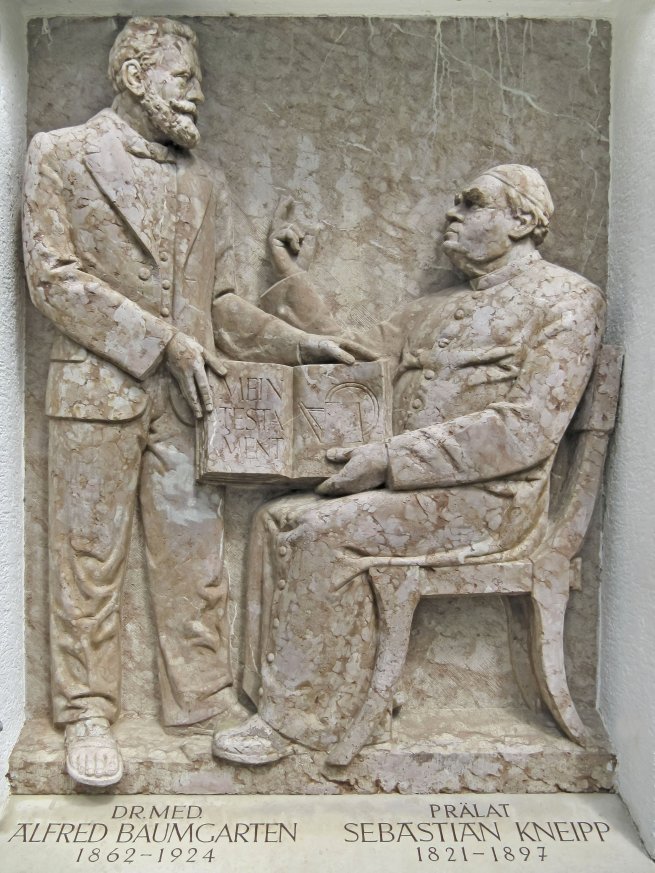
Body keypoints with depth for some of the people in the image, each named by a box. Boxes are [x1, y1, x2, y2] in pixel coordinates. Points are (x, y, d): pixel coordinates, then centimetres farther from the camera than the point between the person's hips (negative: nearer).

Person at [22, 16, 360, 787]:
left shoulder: (205, 183, 18)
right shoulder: (60, 155, 6)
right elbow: (53, 278, -5)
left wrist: (298, 345, 5)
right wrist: (159, 341, -12)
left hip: (183, 396, 4)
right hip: (97, 388, -3)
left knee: (195, 557, 6)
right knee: (88, 558, 5)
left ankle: (206, 702, 20)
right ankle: (86, 715, 20)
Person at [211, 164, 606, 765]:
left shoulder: (566, 299, -3)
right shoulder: (437, 310, 22)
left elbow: (529, 429, -16)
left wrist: (391, 457, -19)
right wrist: (296, 289, 8)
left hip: (489, 500, -7)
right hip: (410, 489, 8)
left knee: (325, 531, -23)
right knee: (278, 519, -8)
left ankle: (297, 719, -7)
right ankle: (275, 695, -2)